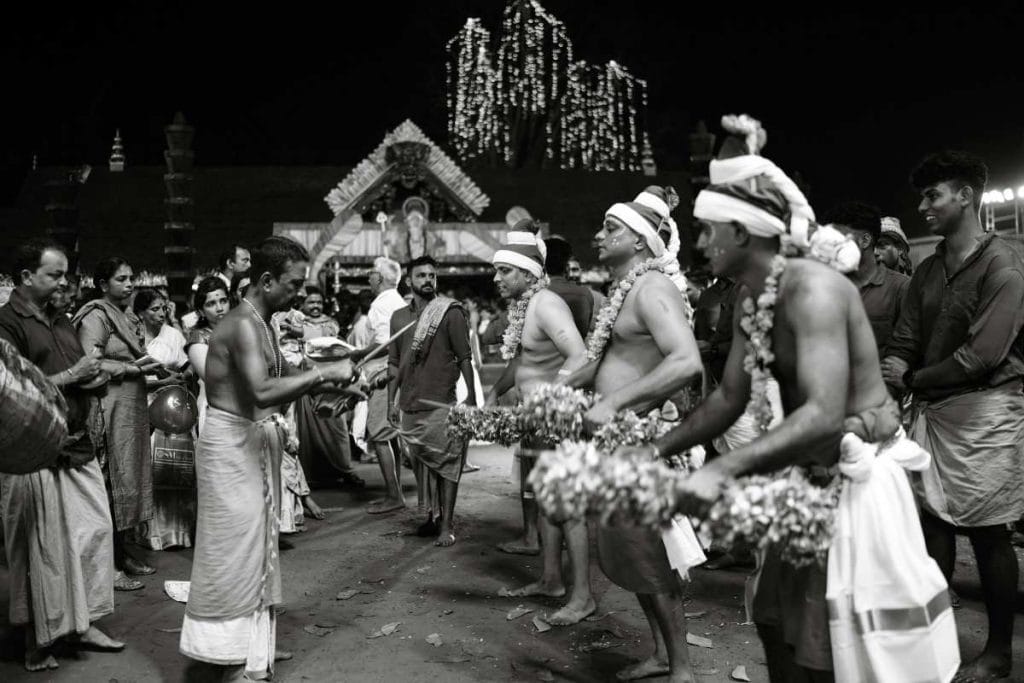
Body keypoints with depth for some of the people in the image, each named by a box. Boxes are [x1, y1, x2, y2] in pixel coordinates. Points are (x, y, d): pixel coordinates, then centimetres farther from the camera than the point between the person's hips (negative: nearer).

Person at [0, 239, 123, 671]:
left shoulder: (61, 320, 15)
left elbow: (86, 372, 24)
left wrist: (93, 379, 4)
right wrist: (71, 376, -13)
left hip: (78, 447, 8)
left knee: (95, 529, 9)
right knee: (42, 546, 2)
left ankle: (81, 623, 23)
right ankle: (36, 640, 17)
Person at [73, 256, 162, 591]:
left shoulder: (128, 316, 15)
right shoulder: (95, 317, -10)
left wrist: (148, 367, 5)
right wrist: (132, 367, -14)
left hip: (134, 408, 8)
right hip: (110, 409, -8)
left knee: (131, 479, 13)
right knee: (114, 481, -3)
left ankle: (123, 552, 24)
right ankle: (109, 566, 6)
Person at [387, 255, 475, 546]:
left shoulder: (451, 312, -2)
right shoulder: (399, 316, 12)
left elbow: (465, 357, -4)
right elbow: (394, 363, 16)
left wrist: (471, 396, -9)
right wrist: (391, 401, 10)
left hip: (442, 403, -5)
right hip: (410, 405, 5)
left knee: (445, 463, -4)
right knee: (421, 464, 12)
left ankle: (446, 525, 3)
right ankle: (432, 517, 26)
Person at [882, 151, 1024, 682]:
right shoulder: (928, 271, 11)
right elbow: (904, 341, 6)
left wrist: (912, 379, -11)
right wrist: (887, 376, -15)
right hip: (931, 408, 6)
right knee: (933, 519, 9)